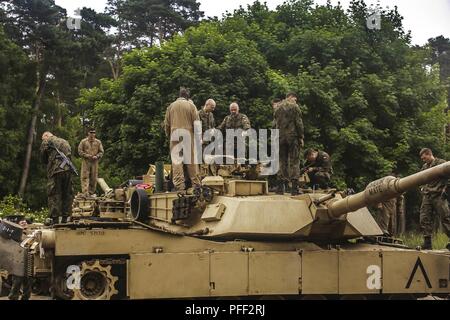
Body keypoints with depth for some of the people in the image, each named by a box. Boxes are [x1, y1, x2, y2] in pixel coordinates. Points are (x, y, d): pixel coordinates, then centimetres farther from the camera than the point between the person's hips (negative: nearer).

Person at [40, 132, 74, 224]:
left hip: (55, 171, -5)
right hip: (68, 170, 5)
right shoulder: (65, 142, 26)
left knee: (54, 195, -2)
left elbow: (43, 159, 12)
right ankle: (65, 218, 13)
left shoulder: (46, 142, 8)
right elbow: (70, 155, 20)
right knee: (67, 194, 11)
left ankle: (55, 219, -6)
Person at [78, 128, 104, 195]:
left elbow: (101, 151, 10)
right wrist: (87, 156, -11)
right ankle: (85, 192, -15)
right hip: (86, 162, -2)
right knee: (85, 177, -10)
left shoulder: (98, 142, 9)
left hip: (95, 162, 2)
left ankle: (91, 192, 13)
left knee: (94, 178, 4)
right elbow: (80, 151, 1)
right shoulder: (83, 142, 3)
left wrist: (97, 156, -9)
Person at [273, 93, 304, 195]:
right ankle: (294, 188, -5)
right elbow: (299, 123, -7)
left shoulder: (277, 107, 12)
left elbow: (274, 124, 13)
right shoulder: (294, 106, -3)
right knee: (294, 162, -2)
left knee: (282, 161, 9)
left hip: (280, 138, 4)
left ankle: (280, 187, 5)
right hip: (292, 137, -4)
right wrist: (301, 137, -3)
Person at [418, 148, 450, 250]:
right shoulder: (424, 167, 21)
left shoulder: (441, 163, -2)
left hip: (438, 196, -7)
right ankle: (427, 243, 3)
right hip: (426, 197, 7)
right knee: (424, 219, 0)